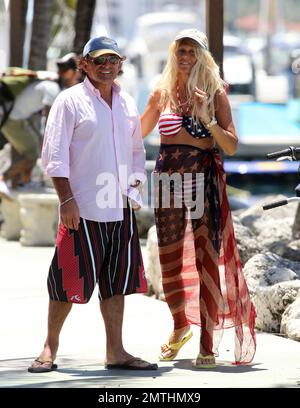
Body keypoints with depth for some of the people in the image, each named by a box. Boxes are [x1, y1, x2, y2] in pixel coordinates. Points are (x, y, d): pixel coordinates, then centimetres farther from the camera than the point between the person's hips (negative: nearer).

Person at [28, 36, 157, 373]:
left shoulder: (127, 104, 14)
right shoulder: (71, 101, -4)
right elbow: (55, 154, -8)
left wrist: (134, 186, 10)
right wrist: (67, 200, -14)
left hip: (120, 209, 6)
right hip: (82, 208, -6)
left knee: (117, 280, 7)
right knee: (71, 279, -4)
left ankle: (115, 351, 12)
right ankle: (50, 348, 9)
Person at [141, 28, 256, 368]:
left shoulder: (215, 94, -1)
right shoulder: (162, 92, 7)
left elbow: (231, 146, -5)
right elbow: (137, 133, 17)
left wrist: (207, 120, -18)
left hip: (204, 178, -3)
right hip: (168, 178, 3)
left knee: (208, 259, -5)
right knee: (170, 260, 9)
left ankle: (208, 344, -2)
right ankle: (181, 326, 32)